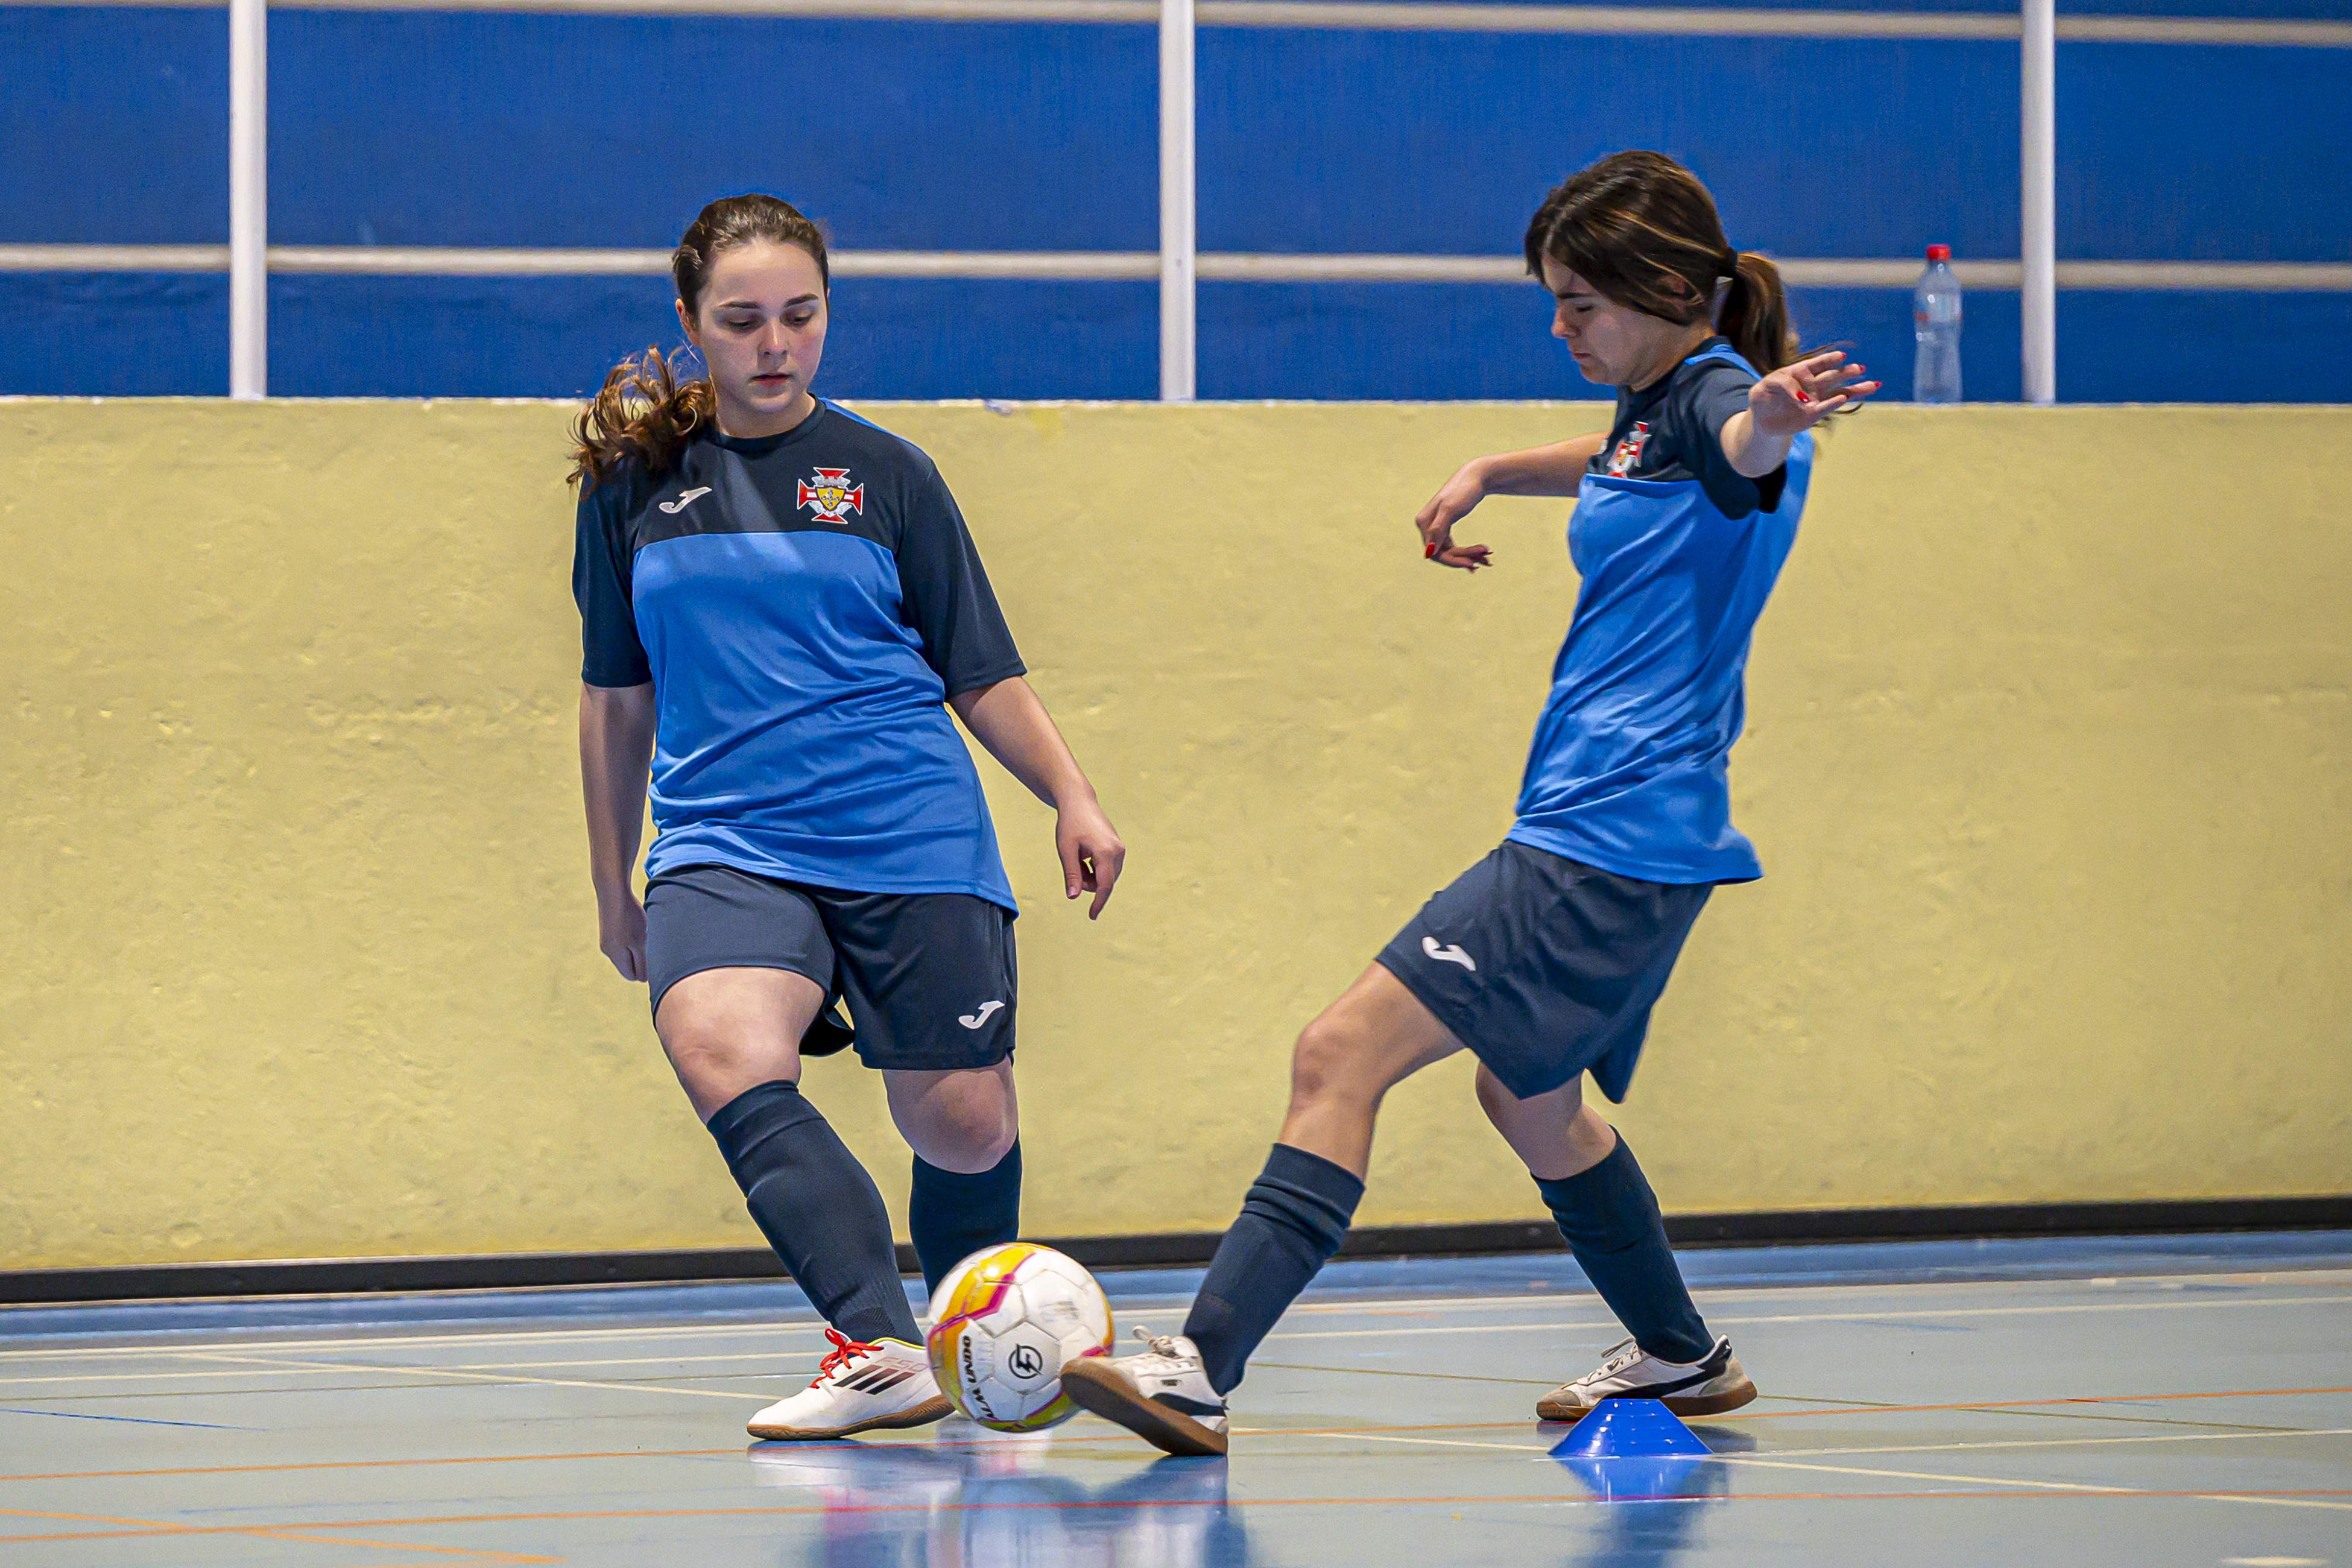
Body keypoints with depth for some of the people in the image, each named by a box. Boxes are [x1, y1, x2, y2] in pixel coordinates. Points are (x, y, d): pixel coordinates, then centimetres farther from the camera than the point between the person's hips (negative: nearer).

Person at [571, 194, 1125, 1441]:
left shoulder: (884, 474, 7)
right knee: (718, 1045, -30)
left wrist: (1072, 799, -3)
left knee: (961, 1125, -2)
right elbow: (617, 696, 19)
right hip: (725, 845, 0)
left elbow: (981, 673, 10)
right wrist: (613, 884, 21)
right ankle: (879, 1352, -37)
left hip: (912, 842, 0)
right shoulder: (634, 485, 9)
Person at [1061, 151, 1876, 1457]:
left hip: (1609, 848, -11)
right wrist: (1490, 472, 29)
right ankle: (1678, 1359, 43)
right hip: (1600, 832, 11)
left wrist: (1773, 416, -64)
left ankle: (1201, 1370, -23)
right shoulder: (1651, 407, 12)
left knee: (1342, 1054, -17)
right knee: (1525, 1093, 28)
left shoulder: (1713, 396, -16)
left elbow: (1743, 451, -43)